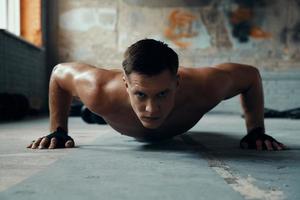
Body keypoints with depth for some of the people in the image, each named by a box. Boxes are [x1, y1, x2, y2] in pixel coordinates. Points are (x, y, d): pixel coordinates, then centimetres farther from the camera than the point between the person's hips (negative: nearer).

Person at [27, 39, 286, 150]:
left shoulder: (205, 87, -50)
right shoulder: (101, 93, -50)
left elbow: (251, 74, -28)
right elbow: (59, 72, -28)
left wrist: (256, 130, -26)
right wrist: (58, 131, -26)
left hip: (175, 129, 1)